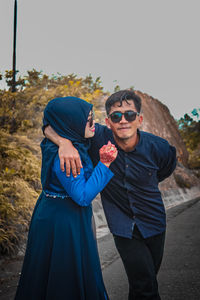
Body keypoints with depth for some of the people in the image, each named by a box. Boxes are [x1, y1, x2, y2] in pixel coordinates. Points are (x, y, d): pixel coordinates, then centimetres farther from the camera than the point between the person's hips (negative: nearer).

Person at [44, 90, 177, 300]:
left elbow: (168, 166, 13)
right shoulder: (98, 137, -17)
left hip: (153, 224, 2)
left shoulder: (157, 147, -12)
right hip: (123, 227, -2)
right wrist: (65, 142, -35)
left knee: (147, 281, 14)